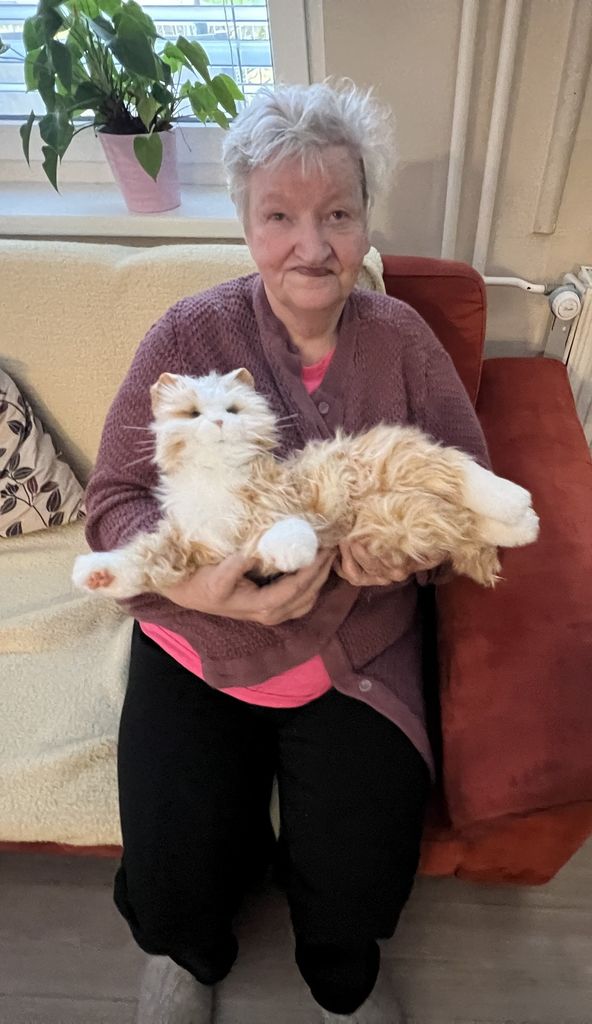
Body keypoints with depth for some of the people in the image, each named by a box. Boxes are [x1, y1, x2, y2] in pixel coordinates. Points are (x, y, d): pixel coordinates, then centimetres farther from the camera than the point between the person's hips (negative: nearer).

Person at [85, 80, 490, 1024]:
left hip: (357, 646, 1)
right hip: (198, 640, 0)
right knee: (173, 866, -9)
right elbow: (115, 500, -6)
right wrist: (191, 581, -27)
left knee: (362, 862, -10)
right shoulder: (189, 334, -5)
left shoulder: (402, 337, 0)